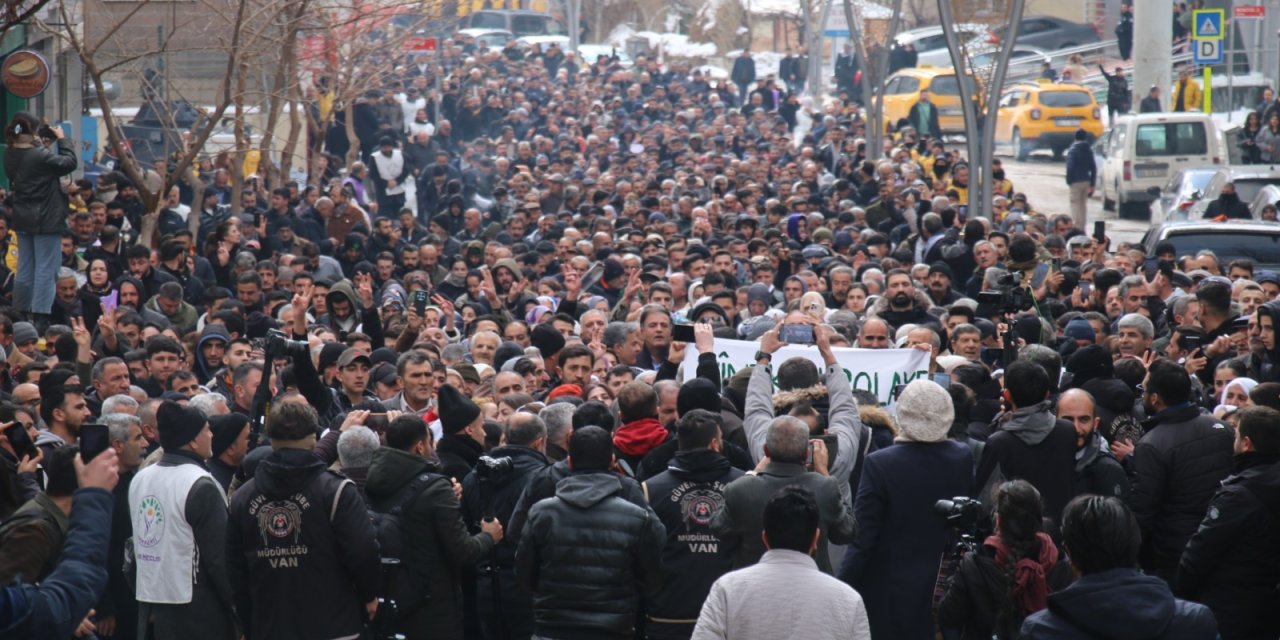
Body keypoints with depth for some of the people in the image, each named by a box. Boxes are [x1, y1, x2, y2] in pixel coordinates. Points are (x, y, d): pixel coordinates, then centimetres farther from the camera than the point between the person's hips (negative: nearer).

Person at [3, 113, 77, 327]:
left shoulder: (11, 156, 1)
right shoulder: (40, 155, -22)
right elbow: (70, 163, -14)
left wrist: (39, 142, 4)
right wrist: (62, 138, -4)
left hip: (23, 220, 8)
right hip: (46, 220, -8)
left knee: (24, 269, 15)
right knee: (45, 269, -3)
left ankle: (21, 317, 21)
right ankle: (40, 319, -5)